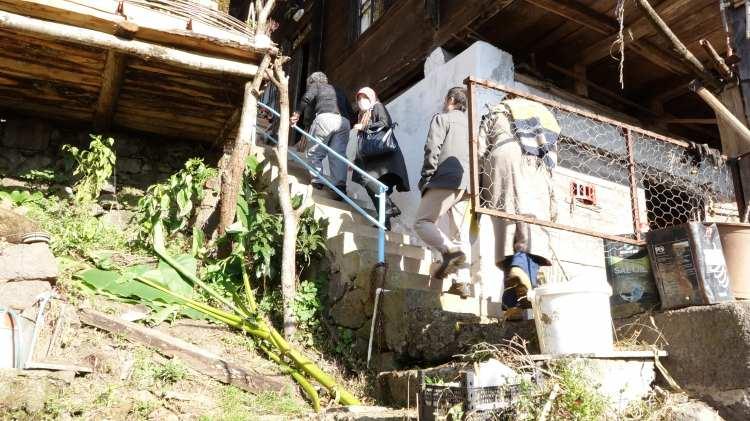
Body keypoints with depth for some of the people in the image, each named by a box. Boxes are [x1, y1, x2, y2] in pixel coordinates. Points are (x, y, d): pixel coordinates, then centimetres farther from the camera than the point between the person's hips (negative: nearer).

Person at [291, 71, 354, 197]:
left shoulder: (315, 85, 23)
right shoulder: (338, 90, 38)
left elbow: (307, 98, 0)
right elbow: (351, 112, 29)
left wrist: (297, 113, 3)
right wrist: (349, 126, 35)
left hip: (325, 118, -5)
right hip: (344, 121, 5)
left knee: (314, 152, 5)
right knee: (339, 154, 0)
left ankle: (317, 181, 1)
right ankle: (340, 185, -13)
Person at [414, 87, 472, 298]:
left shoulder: (442, 118, 8)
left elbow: (432, 149, -5)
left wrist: (426, 176, -2)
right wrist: (471, 182, 19)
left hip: (447, 179, -7)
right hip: (469, 183, 7)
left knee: (422, 222, -8)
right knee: (460, 231, 6)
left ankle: (450, 251, -33)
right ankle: (462, 281, 0)